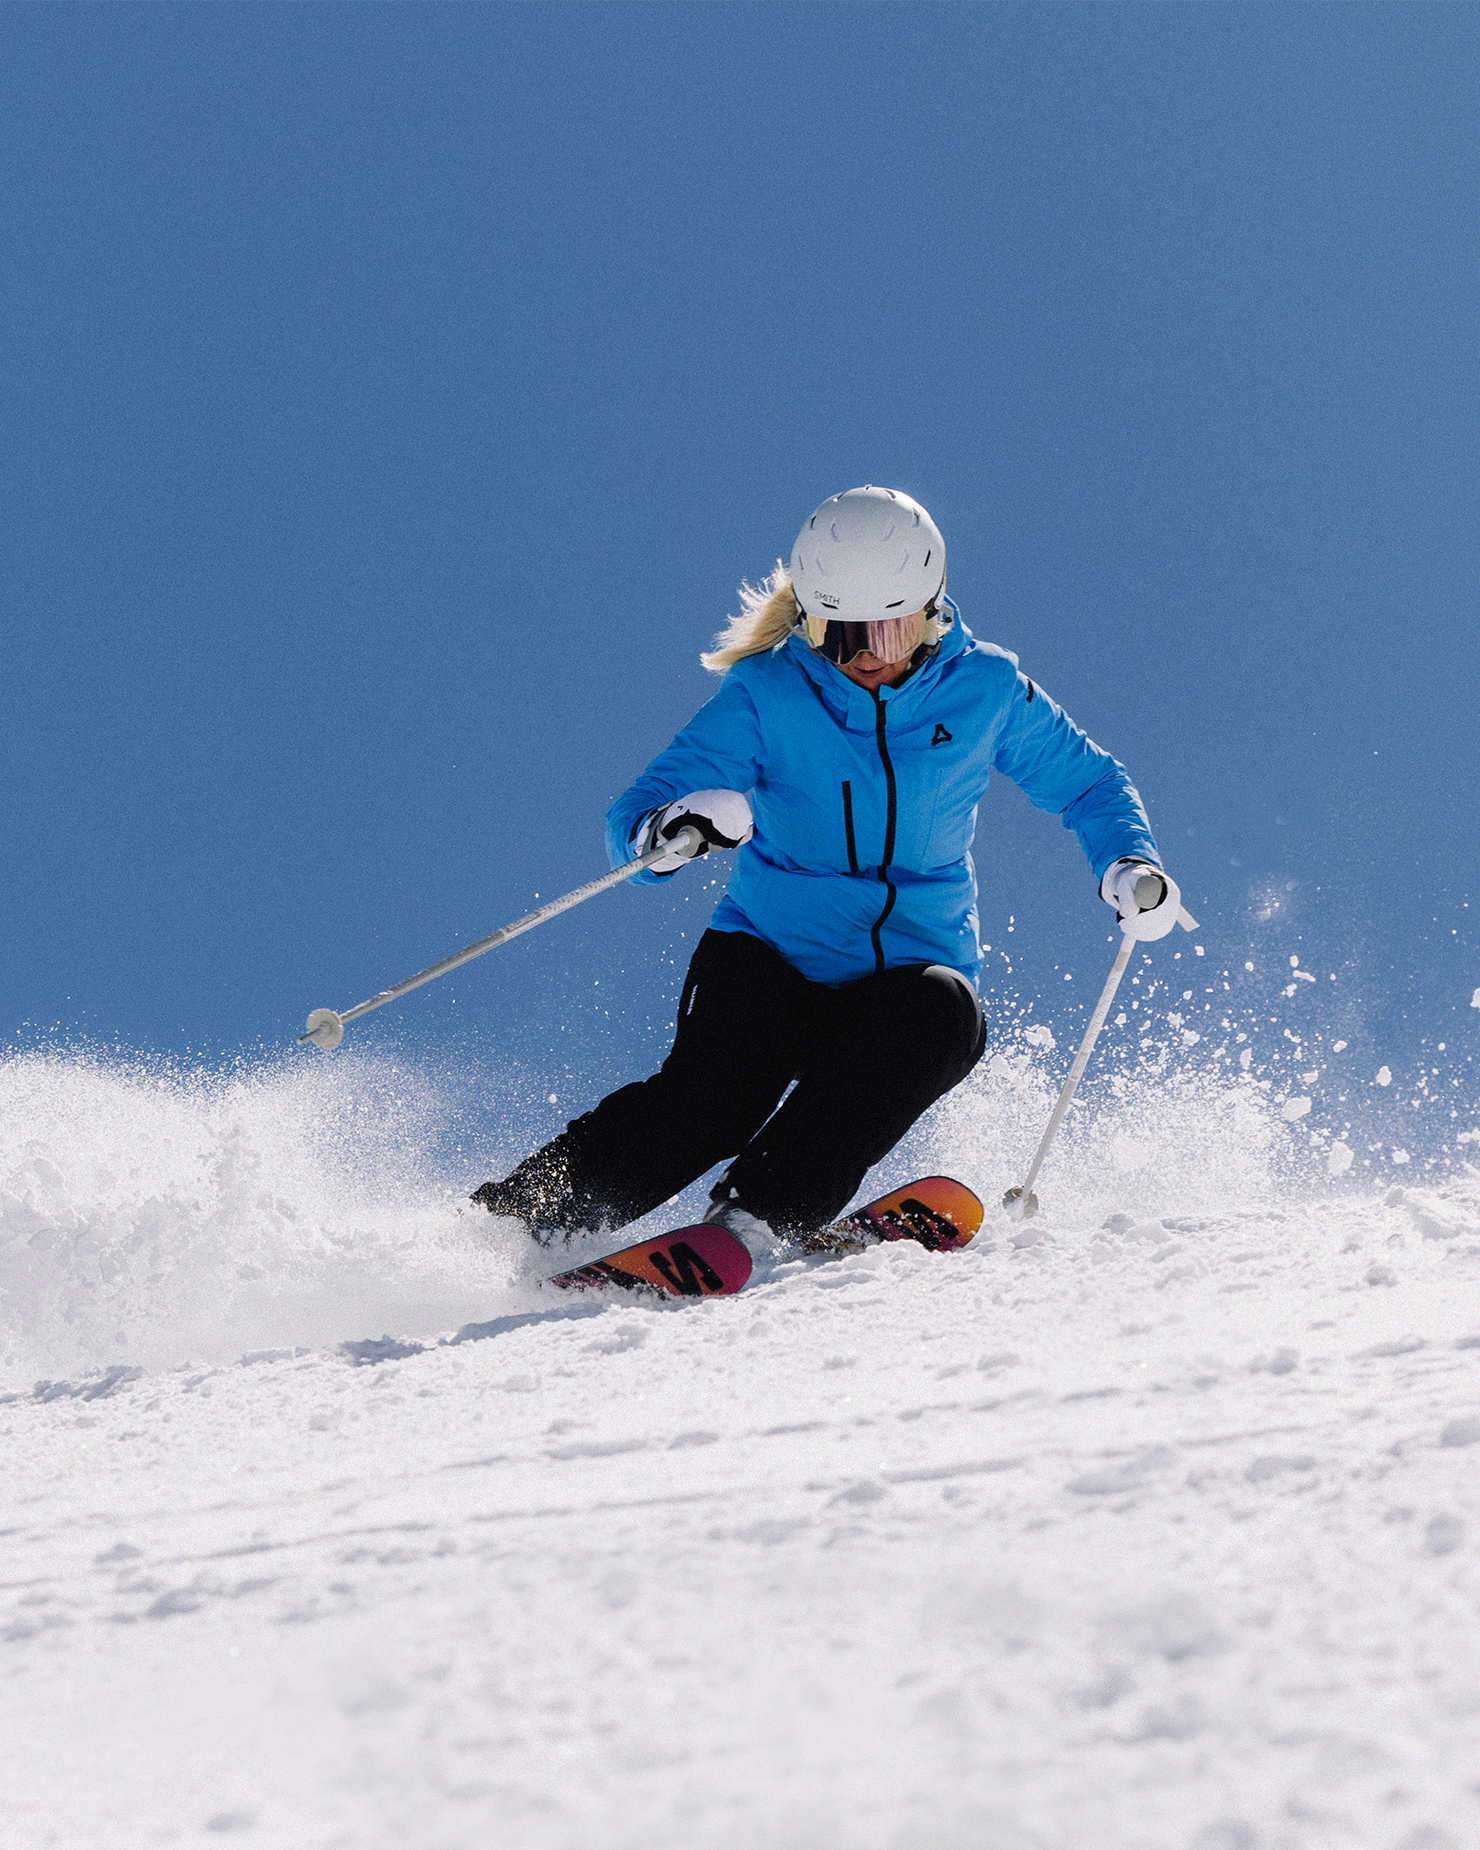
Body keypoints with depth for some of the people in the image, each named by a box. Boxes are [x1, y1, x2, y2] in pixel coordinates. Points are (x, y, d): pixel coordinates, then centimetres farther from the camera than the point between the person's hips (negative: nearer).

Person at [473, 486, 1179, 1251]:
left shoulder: (986, 688, -2)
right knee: (713, 1094, -32)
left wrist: (1126, 864, -8)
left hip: (913, 966, 2)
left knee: (942, 1015, -34)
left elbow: (1087, 783, 13)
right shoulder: (767, 694, -7)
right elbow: (633, 819, -16)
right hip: (772, 955, -2)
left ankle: (758, 1216, -38)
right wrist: (666, 829, -41)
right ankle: (512, 1219, -24)